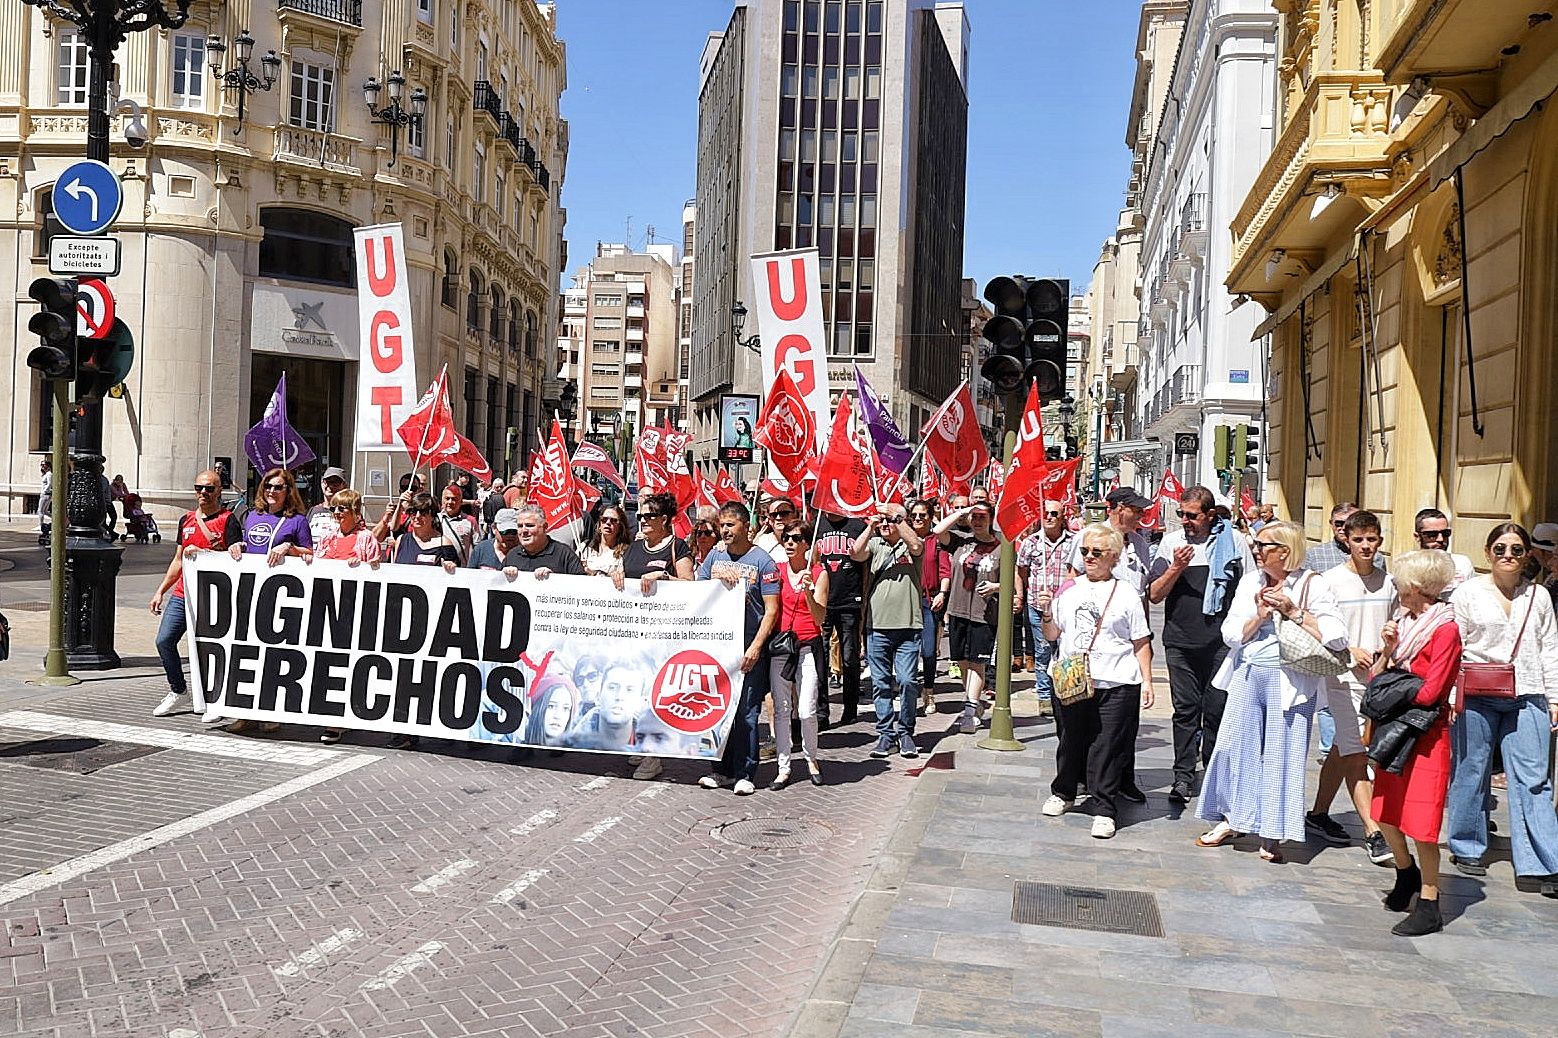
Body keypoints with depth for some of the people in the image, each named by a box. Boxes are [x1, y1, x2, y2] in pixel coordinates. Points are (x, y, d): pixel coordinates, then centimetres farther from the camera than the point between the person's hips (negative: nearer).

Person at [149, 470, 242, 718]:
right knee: (164, 641, 1)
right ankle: (179, 693, 17)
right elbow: (178, 561, 23)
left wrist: (201, 553, -21)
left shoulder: (228, 520, -3)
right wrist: (160, 591, 19)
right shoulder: (186, 520, 17)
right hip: (181, 594, 6)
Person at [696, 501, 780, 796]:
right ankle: (722, 770, 19)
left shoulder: (762, 561, -5)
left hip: (748, 649, -5)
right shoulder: (715, 555, 9)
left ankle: (745, 774, 7)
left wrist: (755, 647, -14)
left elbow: (771, 610, -8)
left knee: (746, 713, -1)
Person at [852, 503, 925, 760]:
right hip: (878, 625, 2)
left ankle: (905, 732, 11)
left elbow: (916, 546, -16)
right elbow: (855, 554, -7)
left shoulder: (909, 544, 7)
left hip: (908, 625, -2)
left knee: (908, 681, -4)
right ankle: (886, 733, 13)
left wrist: (896, 517, -14)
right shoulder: (874, 544, 11)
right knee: (880, 682, 5)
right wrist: (871, 526, -10)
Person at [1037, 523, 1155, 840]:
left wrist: (1147, 681, -2)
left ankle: (1105, 810, 7)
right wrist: (1047, 613, -6)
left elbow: (1141, 643, 3)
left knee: (1107, 747, -2)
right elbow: (1051, 636, 13)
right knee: (1069, 740, 13)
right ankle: (1063, 793, 33)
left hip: (1115, 684, -3)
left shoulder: (1126, 593, 3)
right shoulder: (1069, 590, 11)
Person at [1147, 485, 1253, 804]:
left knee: (1217, 708, 3)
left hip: (1221, 641, -1)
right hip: (1180, 641, 1)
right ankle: (1183, 776, 8)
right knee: (1185, 708, 2)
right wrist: (1175, 568, -12)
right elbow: (1154, 595, 3)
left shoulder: (1233, 541, 4)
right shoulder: (1171, 542, 6)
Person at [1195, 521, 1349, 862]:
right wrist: (1259, 616, -11)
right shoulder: (1250, 582, 10)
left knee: (1281, 753, 0)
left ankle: (1272, 835, 9)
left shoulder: (1311, 585, -4)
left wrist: (1293, 613, -14)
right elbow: (1231, 634, 5)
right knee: (1234, 744, 5)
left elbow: (1337, 637, -11)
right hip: (1248, 676, 4)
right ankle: (1228, 820, 20)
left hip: (1289, 680, -4)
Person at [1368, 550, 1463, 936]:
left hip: (1426, 735, -8)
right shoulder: (1403, 623, 10)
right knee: (1385, 813, 14)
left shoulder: (1445, 630, -13)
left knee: (1421, 821, -4)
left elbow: (1429, 691, -18)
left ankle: (1429, 906, 6)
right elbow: (1375, 679, 9)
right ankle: (1407, 873, 38)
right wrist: (1387, 650, -7)